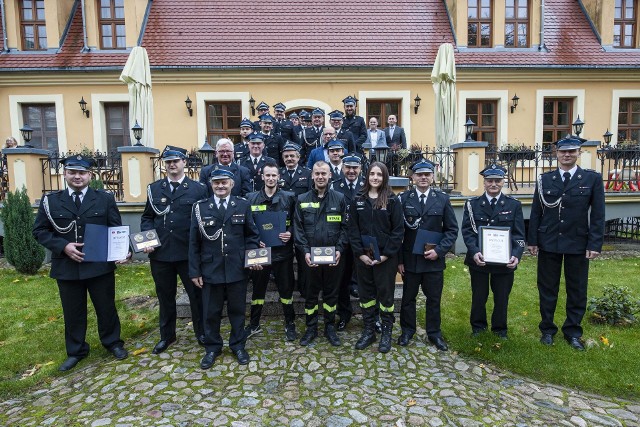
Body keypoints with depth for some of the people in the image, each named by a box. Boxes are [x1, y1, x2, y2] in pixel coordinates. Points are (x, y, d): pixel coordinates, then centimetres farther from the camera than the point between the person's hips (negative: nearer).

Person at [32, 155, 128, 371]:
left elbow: (116, 229, 1)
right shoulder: (50, 201, 3)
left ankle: (113, 342, 32)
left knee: (106, 307, 12)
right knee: (73, 311, 14)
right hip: (66, 267, 1)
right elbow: (40, 231, 2)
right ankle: (76, 351, 32)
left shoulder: (105, 199, 1)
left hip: (100, 265, -1)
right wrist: (63, 246, -14)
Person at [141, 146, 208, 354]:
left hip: (189, 253, -2)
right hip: (160, 253, 3)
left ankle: (201, 332, 29)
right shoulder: (154, 188, 8)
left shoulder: (198, 189, -1)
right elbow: (147, 217, 12)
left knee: (196, 294, 10)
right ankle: (166, 335, 34)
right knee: (165, 296, 16)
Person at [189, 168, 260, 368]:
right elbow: (194, 242, 1)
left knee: (237, 309, 13)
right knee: (211, 312, 12)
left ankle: (238, 345, 33)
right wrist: (195, 271, -2)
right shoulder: (200, 207, 1)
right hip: (210, 269, 0)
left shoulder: (243, 205, 2)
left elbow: (252, 235, 6)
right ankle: (212, 348, 33)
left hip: (237, 269, 0)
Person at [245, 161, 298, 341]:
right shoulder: (251, 198, 3)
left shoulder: (288, 197, 0)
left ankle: (290, 324, 26)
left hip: (282, 251, -1)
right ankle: (254, 324, 30)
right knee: (258, 289, 13)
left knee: (286, 289, 9)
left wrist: (290, 233, -13)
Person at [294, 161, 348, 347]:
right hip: (310, 256, 0)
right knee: (311, 293, 11)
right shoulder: (302, 200, 2)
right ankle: (311, 328, 26)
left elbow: (344, 226, 0)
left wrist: (339, 249, -11)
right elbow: (298, 228, -1)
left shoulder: (339, 199, 1)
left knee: (331, 292, 11)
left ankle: (330, 327, 27)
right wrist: (305, 251, -11)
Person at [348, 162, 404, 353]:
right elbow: (353, 229, 3)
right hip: (362, 256, 3)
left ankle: (386, 333, 22)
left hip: (386, 257, -2)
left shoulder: (392, 201, -3)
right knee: (366, 293, 11)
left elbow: (398, 230, -6)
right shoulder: (358, 201, 4)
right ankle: (368, 331, 25)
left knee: (386, 293, 6)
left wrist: (386, 255, -12)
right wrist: (360, 253, -7)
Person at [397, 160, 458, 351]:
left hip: (434, 259, 1)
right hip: (409, 259, 0)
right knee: (408, 297, 13)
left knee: (434, 298, 12)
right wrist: (399, 259, -5)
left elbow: (452, 229, 2)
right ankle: (407, 330, 31)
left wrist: (439, 250, -11)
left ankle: (434, 333, 30)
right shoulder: (403, 199, -2)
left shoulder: (442, 199, 1)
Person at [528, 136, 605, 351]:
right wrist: (533, 240, 0)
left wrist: (595, 244, -8)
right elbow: (536, 212, 3)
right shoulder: (544, 179, 3)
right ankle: (547, 329, 24)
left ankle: (573, 332, 27)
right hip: (548, 243, 1)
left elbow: (598, 215, -2)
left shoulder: (593, 178, 0)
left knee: (577, 290, 10)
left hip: (578, 244, 0)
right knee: (547, 288, 9)